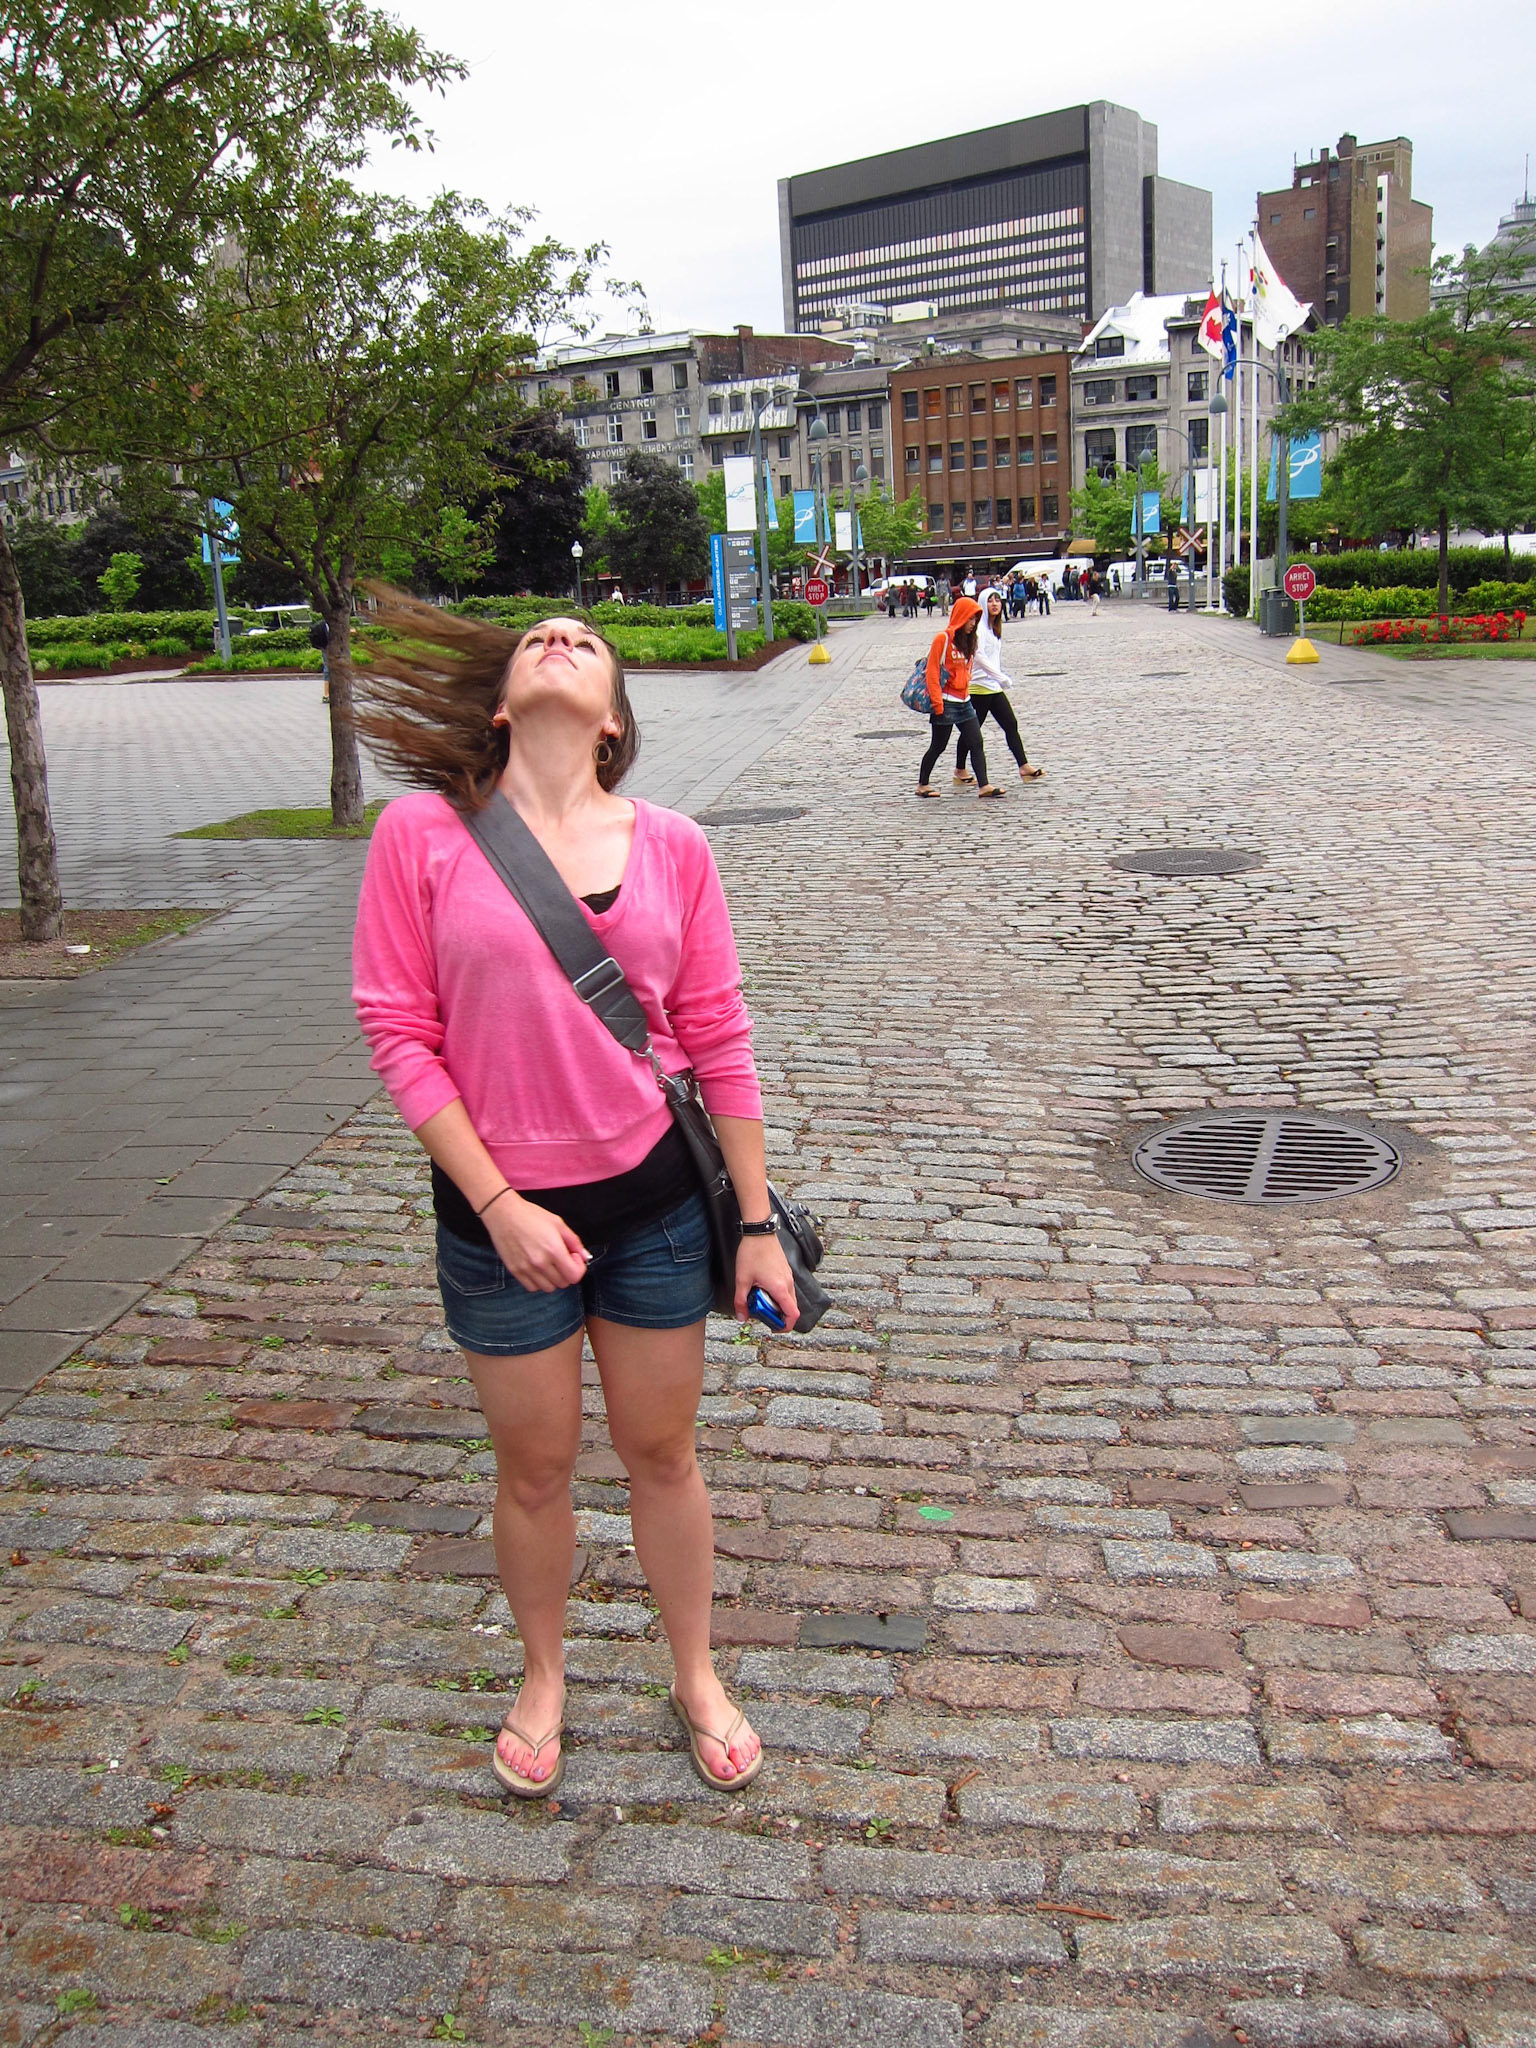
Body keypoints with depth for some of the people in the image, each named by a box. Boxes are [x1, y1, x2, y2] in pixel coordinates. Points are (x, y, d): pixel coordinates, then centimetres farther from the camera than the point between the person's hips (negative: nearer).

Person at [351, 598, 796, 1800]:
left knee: (662, 1451, 18)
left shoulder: (671, 848, -4)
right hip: (500, 1211, -1)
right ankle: (544, 1678, 44)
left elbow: (719, 1041, 0)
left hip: (654, 1196, 1)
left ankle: (697, 1678, 42)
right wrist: (496, 1202, -12)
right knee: (536, 1469, 16)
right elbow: (397, 1030, -8)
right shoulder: (425, 834, -9)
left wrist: (757, 1222, 2)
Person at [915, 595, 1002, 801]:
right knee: (938, 746, 3)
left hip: (964, 702, 7)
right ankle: (922, 785, 18)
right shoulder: (943, 639, -10)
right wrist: (937, 702, -17)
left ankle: (984, 786, -6)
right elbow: (932, 671, -13)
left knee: (976, 743, -2)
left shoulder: (968, 641, 13)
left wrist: (967, 694, 13)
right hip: (946, 703, -7)